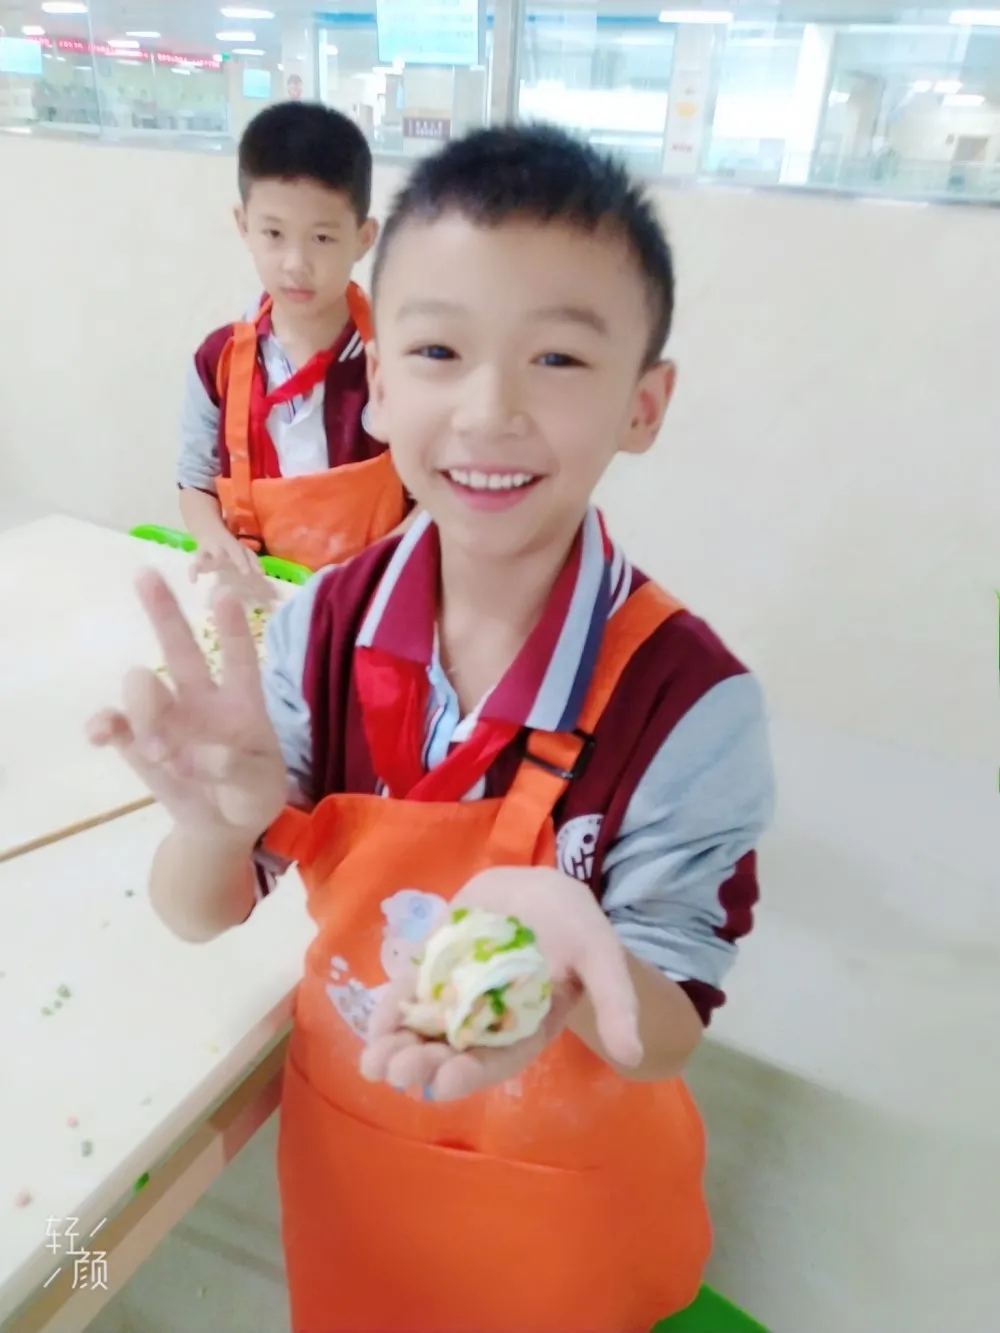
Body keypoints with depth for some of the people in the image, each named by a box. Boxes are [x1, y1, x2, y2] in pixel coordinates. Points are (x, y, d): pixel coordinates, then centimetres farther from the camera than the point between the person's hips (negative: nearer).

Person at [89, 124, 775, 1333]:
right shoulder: (324, 627, -19)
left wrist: (558, 944, -42)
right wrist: (220, 821, -33)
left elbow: (667, 1040, -20)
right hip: (343, 1150, 3)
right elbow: (198, 915, -11)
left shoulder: (691, 703, -29)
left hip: (564, 1199, -2)